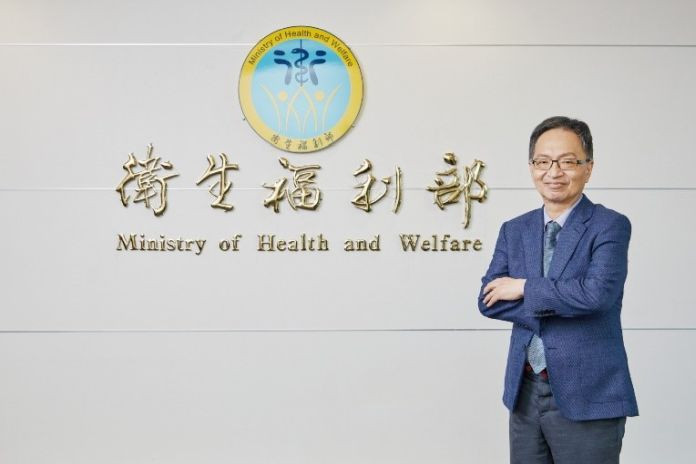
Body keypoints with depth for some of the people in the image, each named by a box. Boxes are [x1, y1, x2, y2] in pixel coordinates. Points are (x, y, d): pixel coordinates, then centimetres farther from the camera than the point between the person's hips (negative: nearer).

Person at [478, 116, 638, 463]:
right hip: (524, 393, 5)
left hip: (587, 396, -5)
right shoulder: (514, 230, 10)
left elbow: (598, 292, -21)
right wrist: (555, 303, -13)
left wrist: (526, 288, -10)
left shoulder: (610, 225, -6)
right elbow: (489, 300, 1)